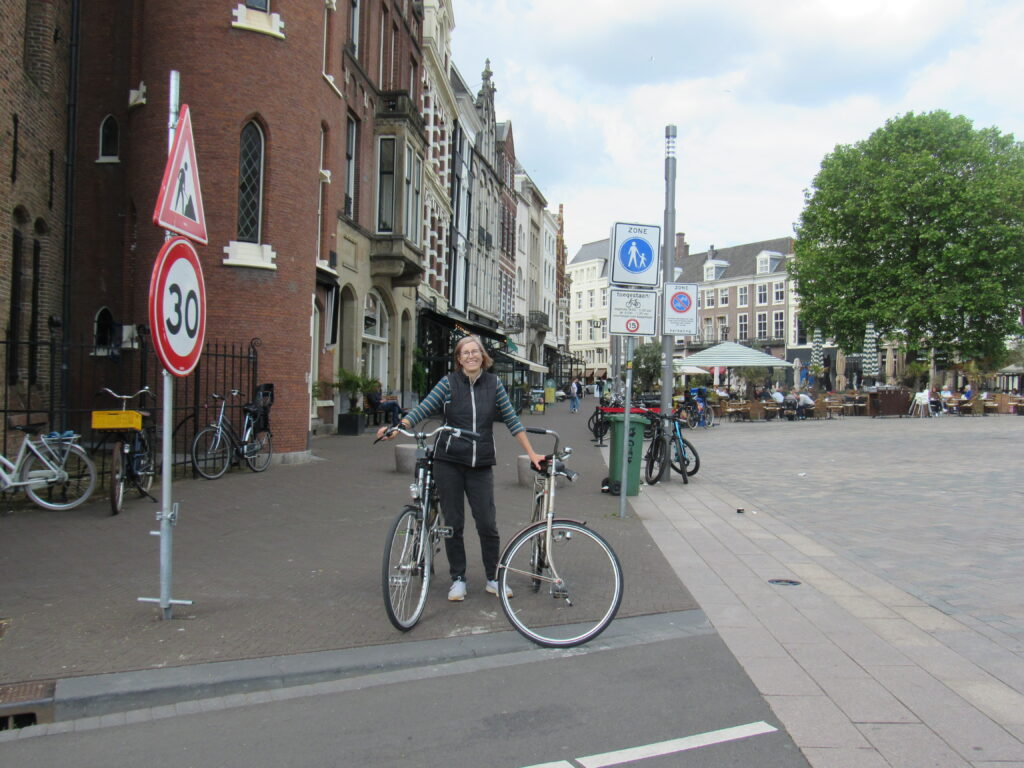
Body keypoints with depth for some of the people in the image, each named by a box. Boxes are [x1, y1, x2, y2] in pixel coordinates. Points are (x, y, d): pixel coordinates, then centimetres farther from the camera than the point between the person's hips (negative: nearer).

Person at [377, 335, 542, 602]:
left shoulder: (493, 384, 4)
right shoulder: (449, 383, 1)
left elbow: (512, 420, 5)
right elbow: (422, 409, -5)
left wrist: (531, 454, 3)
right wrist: (397, 428, -21)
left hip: (481, 465, 0)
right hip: (449, 462, 0)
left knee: (488, 524, 0)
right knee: (453, 523, 6)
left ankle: (493, 579, 17)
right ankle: (458, 579, 19)